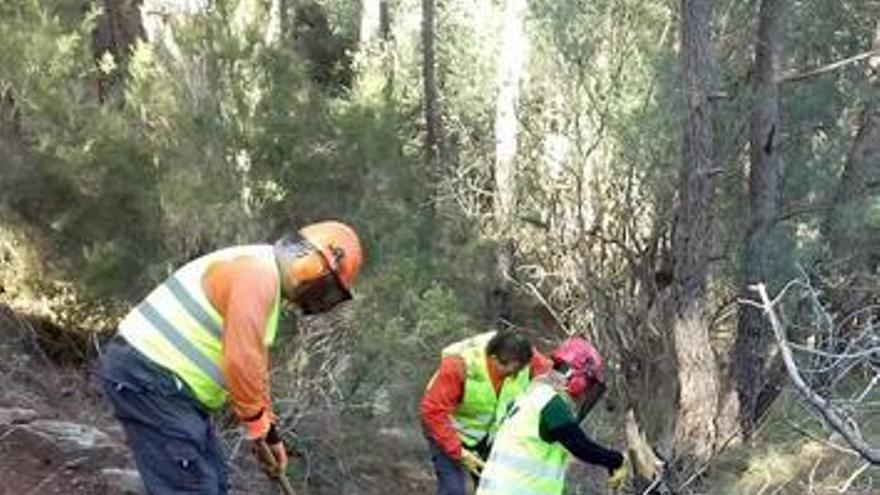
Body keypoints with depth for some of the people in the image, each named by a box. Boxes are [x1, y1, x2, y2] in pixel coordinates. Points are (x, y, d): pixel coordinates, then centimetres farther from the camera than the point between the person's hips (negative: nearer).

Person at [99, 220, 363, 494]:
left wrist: (268, 431, 29)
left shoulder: (265, 276, 16)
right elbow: (240, 362, -26)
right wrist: (258, 423, -10)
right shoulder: (257, 272, -18)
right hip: (145, 378, -11)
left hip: (163, 381, 11)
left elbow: (252, 364, 25)